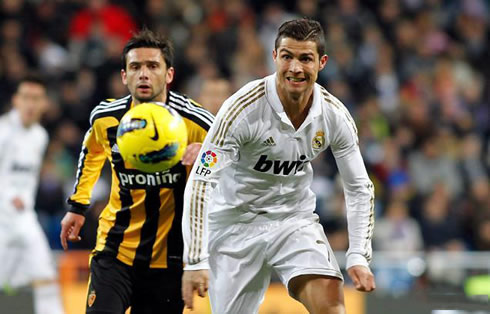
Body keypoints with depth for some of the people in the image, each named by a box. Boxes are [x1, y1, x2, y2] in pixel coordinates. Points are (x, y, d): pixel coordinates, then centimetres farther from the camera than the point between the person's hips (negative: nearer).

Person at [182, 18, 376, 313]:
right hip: (235, 224, -2)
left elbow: (359, 188, 2)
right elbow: (200, 182, -24)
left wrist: (359, 257, -8)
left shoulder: (335, 116, -10)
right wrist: (195, 262, -31)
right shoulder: (244, 107, -23)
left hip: (296, 219, 2)